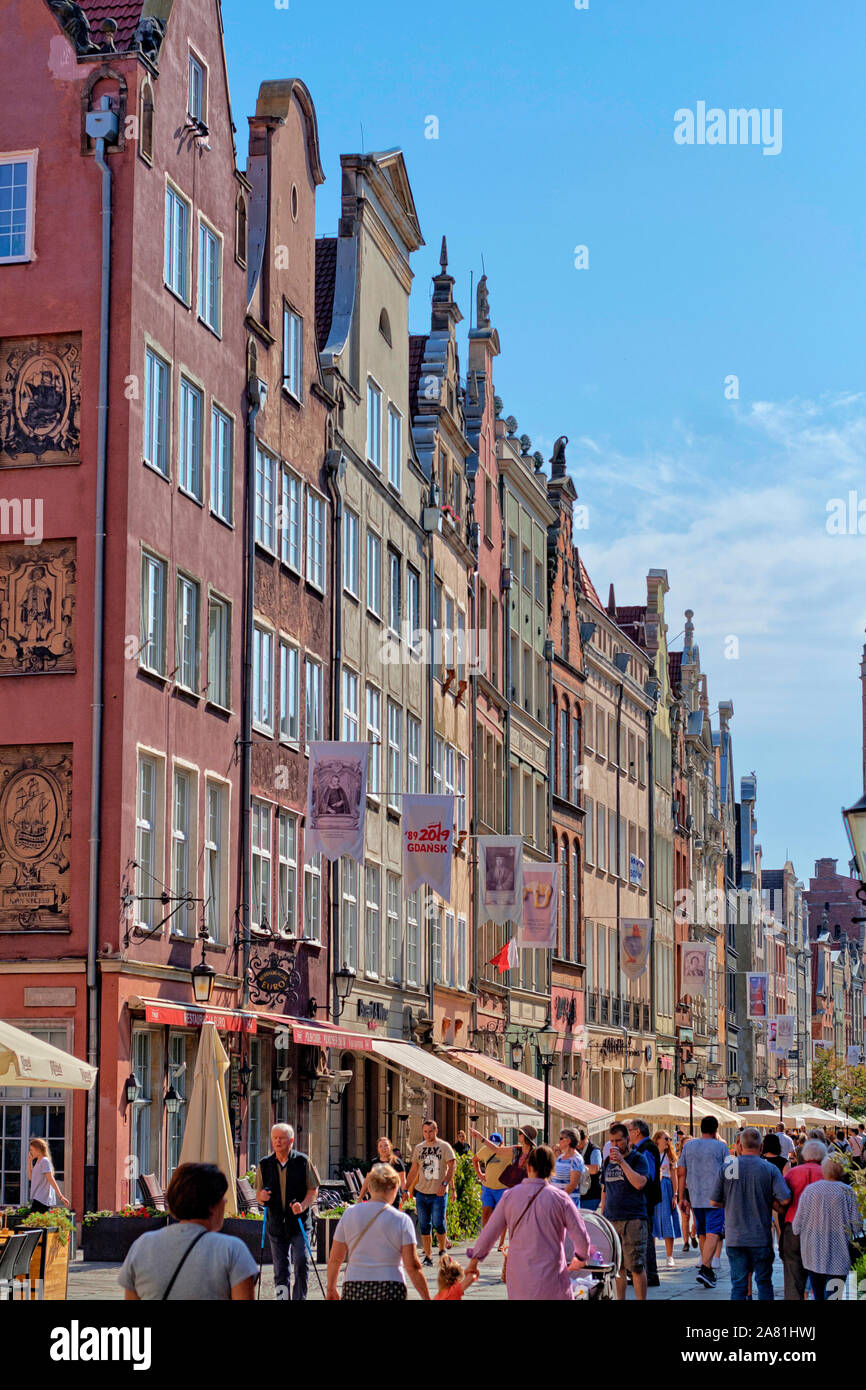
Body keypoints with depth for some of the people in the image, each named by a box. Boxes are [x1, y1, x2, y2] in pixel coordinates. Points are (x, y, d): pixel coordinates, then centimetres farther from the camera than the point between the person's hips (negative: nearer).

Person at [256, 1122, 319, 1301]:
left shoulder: (302, 1161, -1)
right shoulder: (264, 1165, 6)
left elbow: (314, 1190, 2)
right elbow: (258, 1194, 13)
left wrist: (303, 1206, -16)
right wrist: (261, 1197, -11)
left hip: (299, 1223, -2)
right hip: (276, 1224, 2)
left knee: (301, 1262, -13)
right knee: (280, 1270, 6)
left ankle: (299, 1299, -1)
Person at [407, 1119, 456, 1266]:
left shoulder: (444, 1146, -1)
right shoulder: (418, 1148, 12)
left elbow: (452, 1166, -8)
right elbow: (413, 1170, 18)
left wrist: (444, 1183, -20)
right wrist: (407, 1189, 14)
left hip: (439, 1193, -4)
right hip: (421, 1192, 4)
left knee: (438, 1224, -8)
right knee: (424, 1226, 3)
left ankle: (443, 1250, 17)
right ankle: (428, 1257, 9)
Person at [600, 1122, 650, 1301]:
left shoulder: (638, 1159, -1)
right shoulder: (608, 1160, 15)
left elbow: (639, 1183, -17)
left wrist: (622, 1161, -17)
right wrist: (602, 1215, 17)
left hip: (633, 1219, -5)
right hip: (611, 1219, 5)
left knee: (636, 1266, -7)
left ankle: (641, 1299, -2)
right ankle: (619, 1298, 13)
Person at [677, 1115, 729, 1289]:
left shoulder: (688, 1146, 9)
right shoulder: (721, 1147, -3)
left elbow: (681, 1173, 8)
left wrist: (681, 1198, 13)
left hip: (696, 1198, 5)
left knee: (702, 1234, 15)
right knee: (713, 1233, -9)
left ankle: (708, 1269, 24)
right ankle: (704, 1269, -23)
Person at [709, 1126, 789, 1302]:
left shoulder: (726, 1168, -3)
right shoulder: (770, 1169, -7)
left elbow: (714, 1202, 0)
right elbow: (785, 1200, -14)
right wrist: (771, 1205, 7)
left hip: (734, 1238, 1)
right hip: (761, 1238, -1)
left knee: (738, 1284, 6)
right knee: (764, 1282, 12)